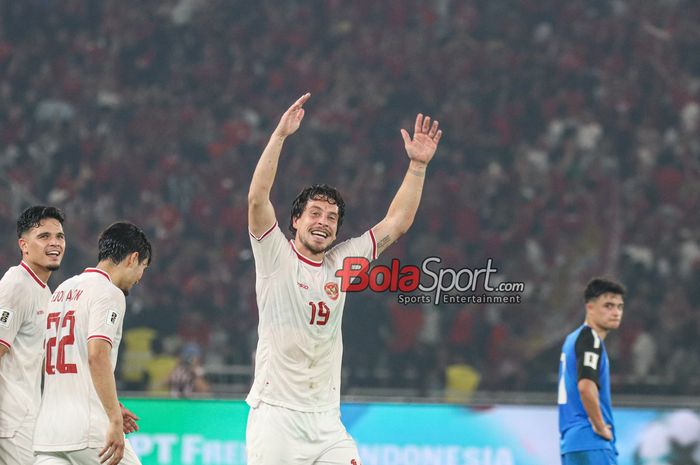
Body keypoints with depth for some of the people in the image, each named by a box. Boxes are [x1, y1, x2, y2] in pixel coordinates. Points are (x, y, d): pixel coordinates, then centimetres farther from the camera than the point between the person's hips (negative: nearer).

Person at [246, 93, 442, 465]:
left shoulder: (341, 262, 10)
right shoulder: (276, 257, -1)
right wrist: (280, 135, -23)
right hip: (275, 416, -5)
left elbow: (397, 223, 11)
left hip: (326, 421, 5)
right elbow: (257, 199, -16)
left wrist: (417, 165, 2)